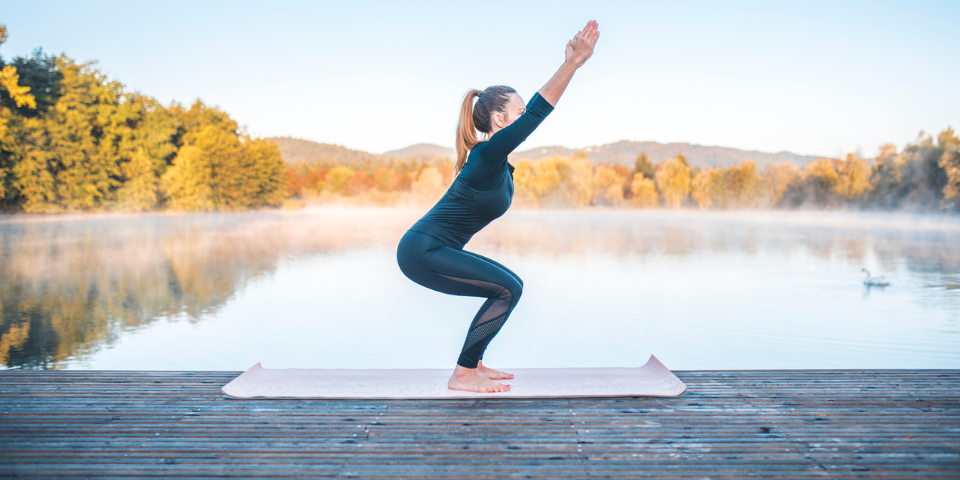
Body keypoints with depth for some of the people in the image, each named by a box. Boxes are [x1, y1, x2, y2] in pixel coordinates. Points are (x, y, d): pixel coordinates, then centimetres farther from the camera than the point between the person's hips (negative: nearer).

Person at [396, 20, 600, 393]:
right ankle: (462, 376, -3)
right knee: (508, 290, -11)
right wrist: (575, 61, -27)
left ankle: (473, 365, 19)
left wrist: (569, 65, 17)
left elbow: (538, 109, 17)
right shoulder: (488, 155, -17)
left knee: (509, 287, 13)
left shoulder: (495, 157, 10)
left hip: (431, 249, 10)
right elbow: (537, 112, -25)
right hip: (423, 252, -10)